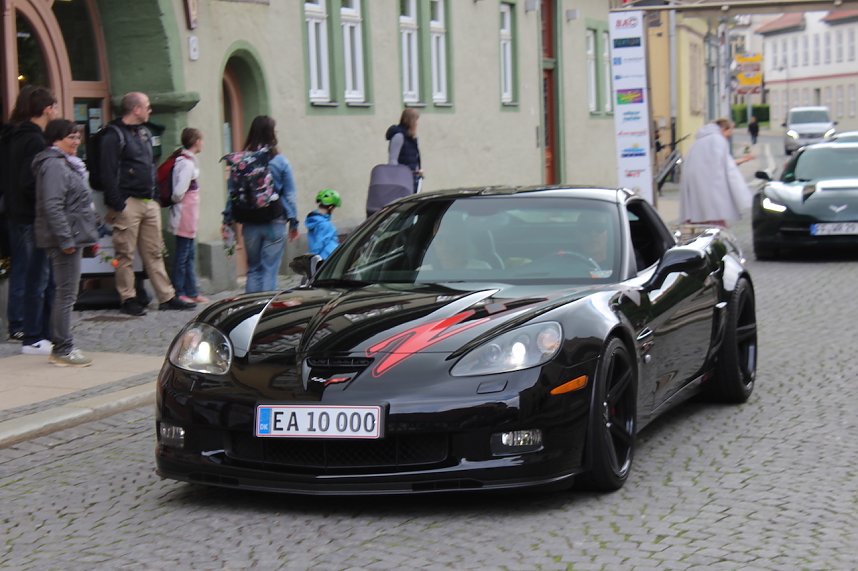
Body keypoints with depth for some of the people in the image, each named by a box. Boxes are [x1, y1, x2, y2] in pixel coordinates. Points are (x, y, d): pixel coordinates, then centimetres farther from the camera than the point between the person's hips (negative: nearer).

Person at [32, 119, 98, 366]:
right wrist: (66, 239, -24)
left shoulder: (67, 163, 19)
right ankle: (63, 350, -3)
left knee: (65, 294, 13)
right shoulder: (54, 165, -15)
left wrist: (90, 235, 22)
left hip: (73, 238, 11)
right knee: (66, 294, -7)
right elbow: (53, 206, -23)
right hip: (65, 239, -11)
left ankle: (61, 348, 19)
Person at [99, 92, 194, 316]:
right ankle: (128, 299, 4)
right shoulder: (114, 136, -8)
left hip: (149, 203, 8)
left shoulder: (145, 134, 18)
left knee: (154, 252, 9)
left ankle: (167, 297, 10)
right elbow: (108, 174, -14)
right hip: (128, 203, -8)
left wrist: (155, 196, 15)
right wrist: (117, 205, -17)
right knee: (125, 254, -2)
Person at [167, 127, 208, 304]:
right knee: (182, 255, -2)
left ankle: (192, 292, 21)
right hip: (185, 215, -10)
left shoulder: (185, 160, 11)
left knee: (189, 255, 14)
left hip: (188, 217, 10)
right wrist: (176, 201, -5)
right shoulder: (187, 163, -18)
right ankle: (179, 294, 4)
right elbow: (179, 192, -23)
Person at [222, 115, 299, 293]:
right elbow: (289, 195, -2)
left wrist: (228, 219, 8)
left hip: (250, 224, 3)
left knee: (253, 269, 14)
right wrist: (293, 222, 4)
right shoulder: (280, 161, -5)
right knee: (270, 269, 2)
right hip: (274, 223, -3)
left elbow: (232, 192, 3)